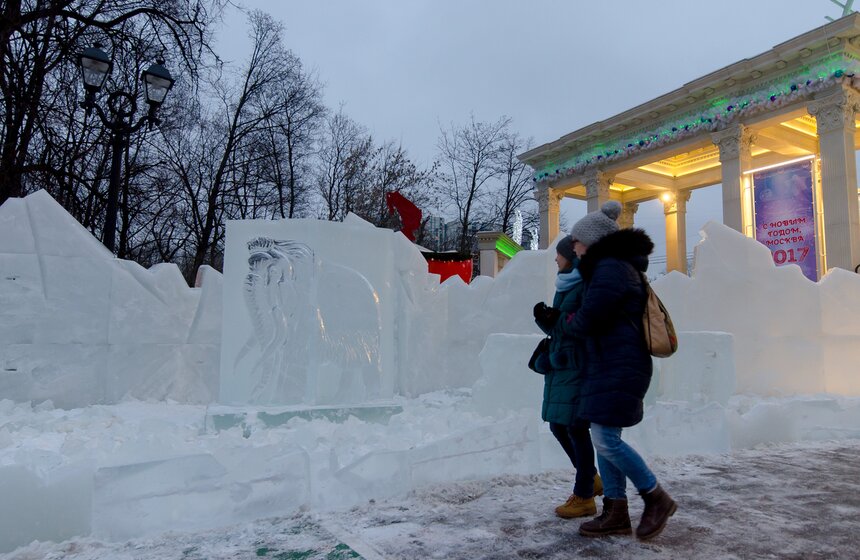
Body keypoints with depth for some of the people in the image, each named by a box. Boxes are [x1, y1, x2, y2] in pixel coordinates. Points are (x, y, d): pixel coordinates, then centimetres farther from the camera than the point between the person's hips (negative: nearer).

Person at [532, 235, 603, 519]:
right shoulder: (564, 286, 17)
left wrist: (560, 318, -21)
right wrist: (544, 318, 0)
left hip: (579, 366, -9)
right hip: (558, 364, 9)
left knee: (576, 427, -4)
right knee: (557, 425, 13)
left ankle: (584, 497, 10)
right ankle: (592, 479, 31)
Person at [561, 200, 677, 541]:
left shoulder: (610, 268, -15)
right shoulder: (613, 266, 19)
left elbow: (587, 321, -18)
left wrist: (566, 321, 2)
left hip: (618, 367, -11)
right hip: (607, 365, 11)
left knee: (605, 438, -9)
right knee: (603, 437, 10)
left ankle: (656, 498, 8)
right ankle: (616, 514, 16)